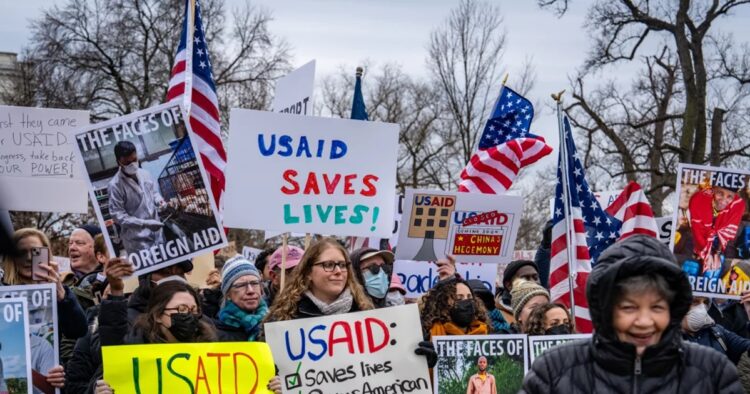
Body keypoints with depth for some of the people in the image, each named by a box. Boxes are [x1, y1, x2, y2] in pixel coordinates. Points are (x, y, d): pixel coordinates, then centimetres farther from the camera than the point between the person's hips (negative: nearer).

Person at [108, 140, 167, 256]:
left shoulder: (144, 174, 1)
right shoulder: (115, 185, -16)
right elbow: (118, 216, -18)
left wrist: (159, 200, -5)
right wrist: (144, 223, -23)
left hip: (156, 232, 6)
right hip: (137, 239, -6)